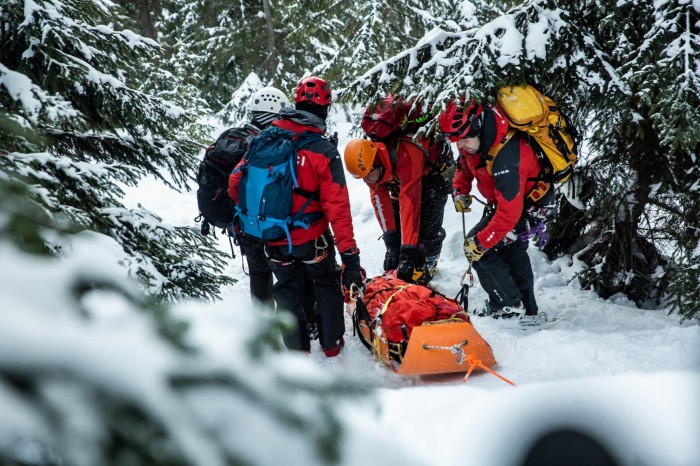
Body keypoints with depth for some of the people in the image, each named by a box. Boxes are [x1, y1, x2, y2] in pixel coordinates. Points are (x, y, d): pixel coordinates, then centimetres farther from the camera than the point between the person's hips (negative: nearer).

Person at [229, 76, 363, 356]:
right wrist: (350, 254, -18)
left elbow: (236, 183, -4)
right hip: (311, 239, -2)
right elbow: (337, 207, -20)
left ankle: (296, 349, 29)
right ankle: (331, 344, 30)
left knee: (287, 290, 22)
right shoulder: (324, 152, -18)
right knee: (327, 284, 22)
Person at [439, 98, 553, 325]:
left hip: (526, 205, -10)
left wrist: (480, 242, -34)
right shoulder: (474, 142, -13)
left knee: (475, 247, -13)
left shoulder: (507, 159, -40)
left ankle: (509, 305, -5)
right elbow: (465, 163, 12)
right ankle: (528, 311, 34)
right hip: (501, 200, 10)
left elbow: (508, 213, -38)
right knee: (512, 252, 21)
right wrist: (460, 190, -4)